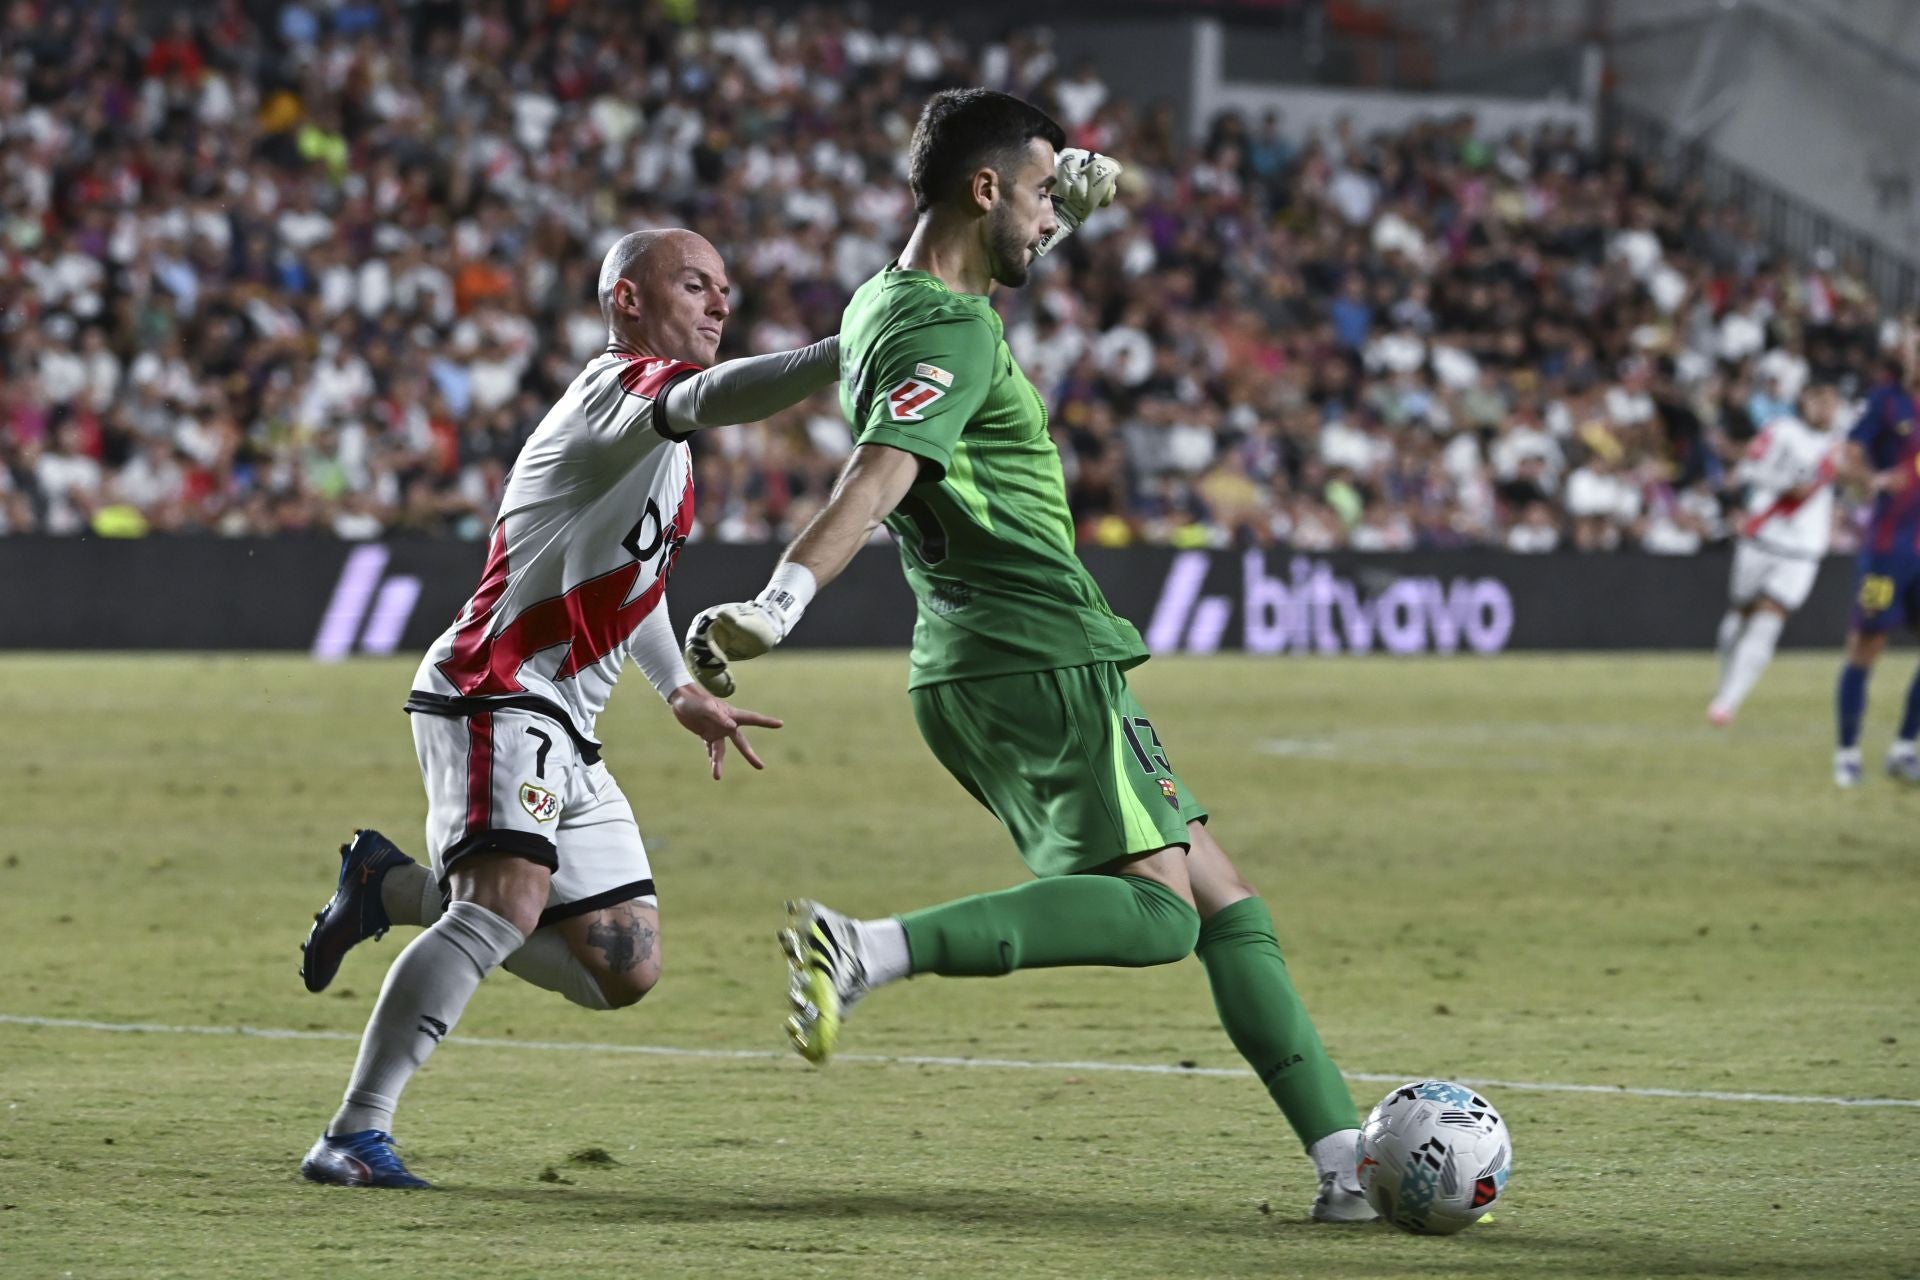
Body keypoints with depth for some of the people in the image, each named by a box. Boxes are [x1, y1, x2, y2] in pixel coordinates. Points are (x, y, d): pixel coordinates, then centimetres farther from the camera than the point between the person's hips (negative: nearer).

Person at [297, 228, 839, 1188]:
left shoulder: (660, 436, 20)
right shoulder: (618, 389, -11)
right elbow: (712, 398, -34)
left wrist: (679, 691, 22)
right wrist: (857, 350, -45)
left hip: (562, 731, 10)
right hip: (493, 696, -10)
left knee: (622, 971, 5)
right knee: (511, 902, -30)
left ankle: (395, 889, 19)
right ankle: (356, 1134, -30)